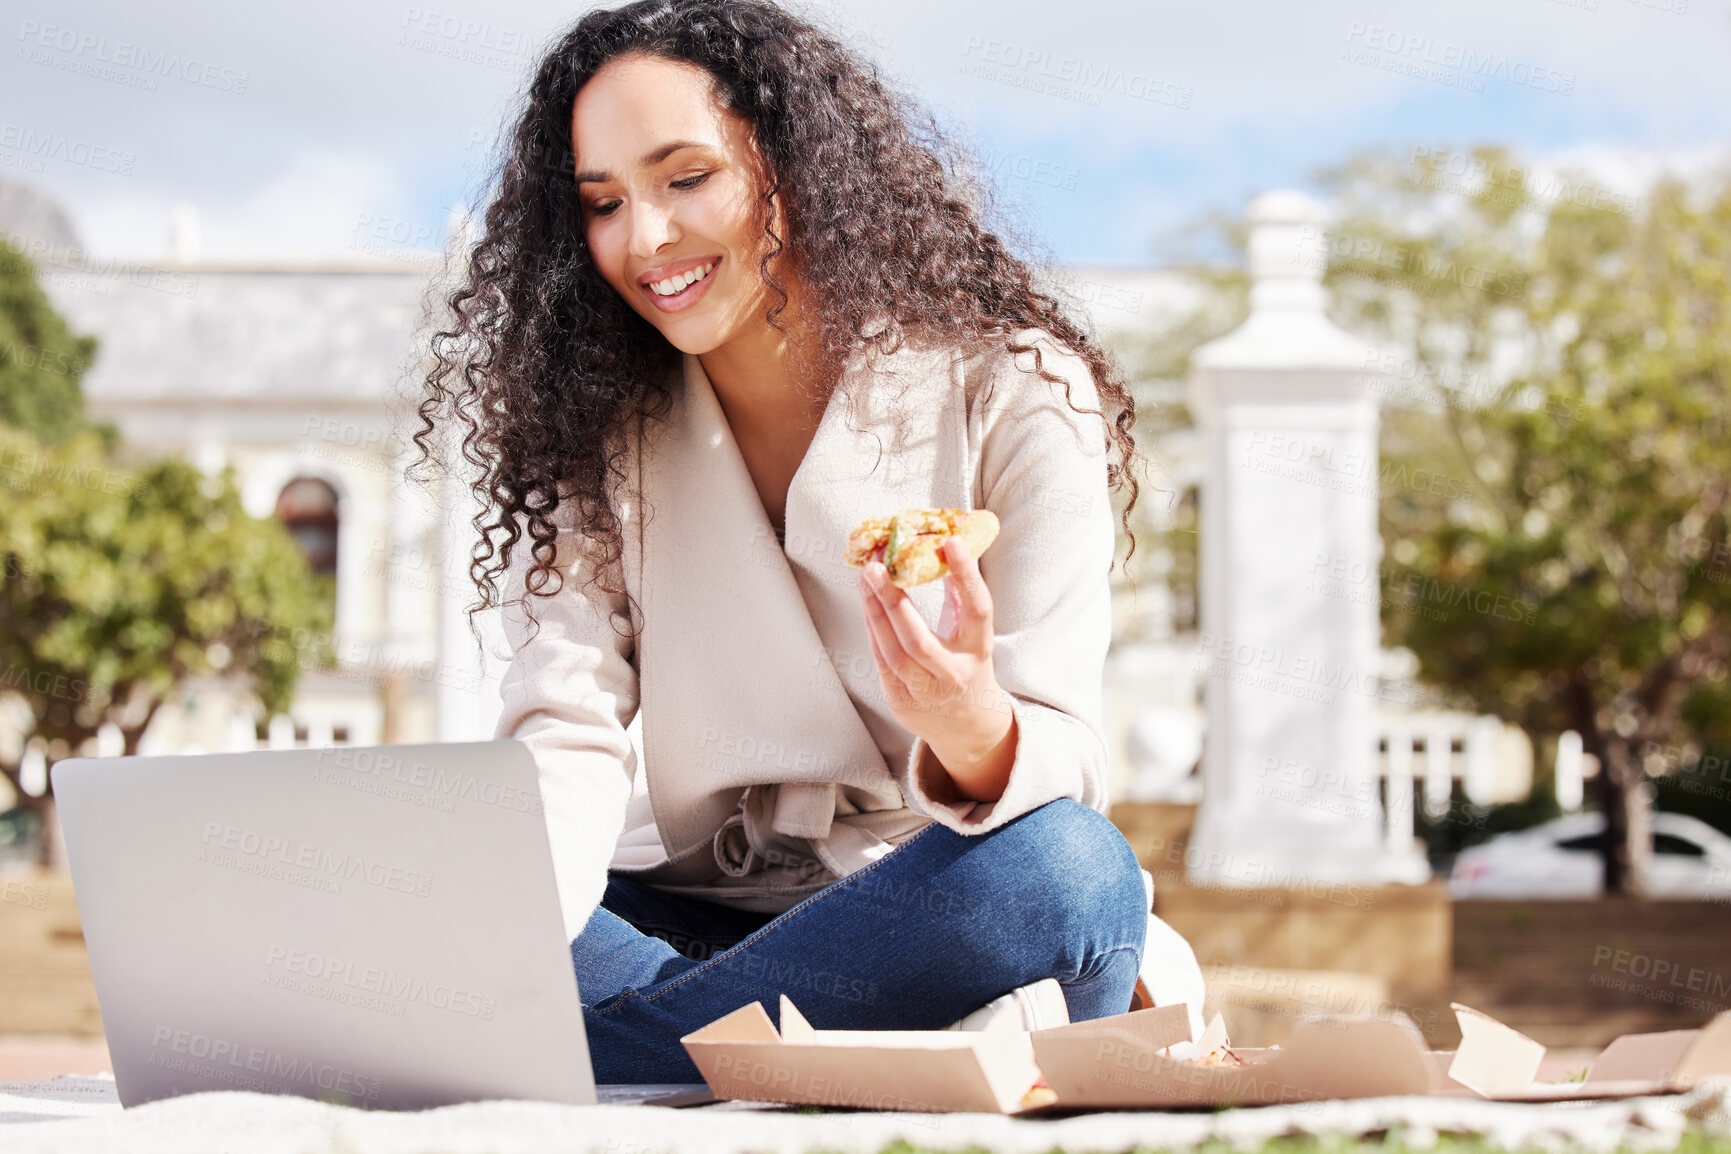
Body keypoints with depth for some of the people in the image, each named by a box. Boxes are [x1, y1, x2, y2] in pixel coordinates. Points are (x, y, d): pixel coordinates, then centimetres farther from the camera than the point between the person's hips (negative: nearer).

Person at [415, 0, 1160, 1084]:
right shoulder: (598, 427, 4)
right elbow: (567, 733, -7)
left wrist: (974, 729, -38)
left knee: (1065, 869, -37)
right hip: (697, 923, 2)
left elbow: (1064, 764, -12)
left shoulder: (1013, 397, -6)